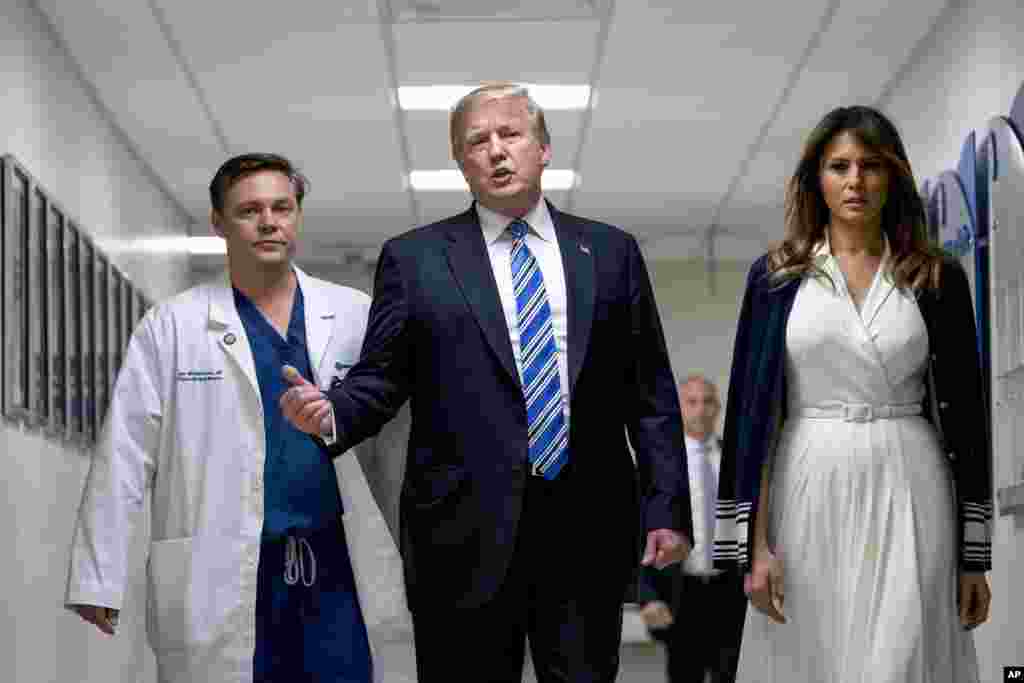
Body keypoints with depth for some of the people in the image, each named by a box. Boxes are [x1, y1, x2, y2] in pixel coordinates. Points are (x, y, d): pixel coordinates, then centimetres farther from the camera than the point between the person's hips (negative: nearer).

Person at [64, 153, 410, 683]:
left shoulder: (354, 315, 7)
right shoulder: (170, 327, 2)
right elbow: (124, 456, -1)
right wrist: (98, 578, -5)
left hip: (337, 567, 2)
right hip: (223, 580, -2)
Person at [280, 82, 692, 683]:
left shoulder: (611, 252, 10)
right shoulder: (413, 258, 6)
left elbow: (651, 392, 9)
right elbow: (381, 378, 5)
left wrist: (668, 509, 2)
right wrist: (332, 413, -16)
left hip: (591, 532, 1)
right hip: (467, 537, -1)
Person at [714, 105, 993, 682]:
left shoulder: (937, 277, 4)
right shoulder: (776, 276, 4)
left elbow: (965, 412, 5)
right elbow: (752, 405, 1)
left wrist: (975, 555, 3)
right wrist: (755, 544, -6)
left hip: (908, 493, 0)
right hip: (809, 490, 0)